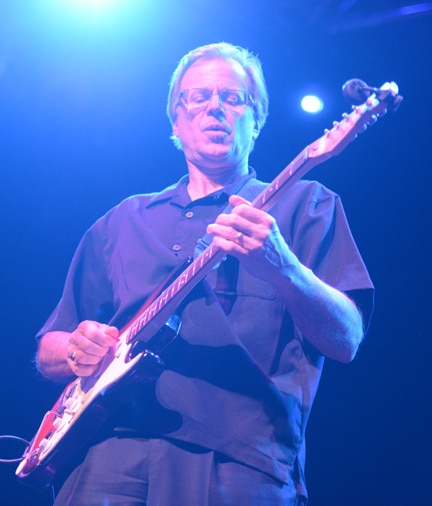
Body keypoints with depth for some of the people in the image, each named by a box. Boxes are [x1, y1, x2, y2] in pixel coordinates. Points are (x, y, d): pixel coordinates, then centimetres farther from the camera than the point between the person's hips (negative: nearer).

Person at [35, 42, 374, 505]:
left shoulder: (302, 204, 12)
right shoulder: (123, 221, 22)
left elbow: (346, 340, -2)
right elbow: (48, 351, 24)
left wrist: (281, 267, -21)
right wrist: (77, 352, 0)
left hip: (241, 464, -1)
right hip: (112, 454, 2)